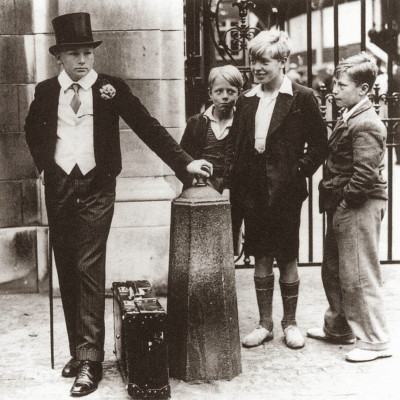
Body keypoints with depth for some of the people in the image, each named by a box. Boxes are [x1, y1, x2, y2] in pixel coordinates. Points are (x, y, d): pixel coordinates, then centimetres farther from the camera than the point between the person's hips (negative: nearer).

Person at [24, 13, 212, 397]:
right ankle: (78, 350, 18)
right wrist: (45, 163, 8)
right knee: (66, 272, 7)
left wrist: (184, 162, -9)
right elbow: (32, 130, 23)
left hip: (96, 188, -3)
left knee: (89, 269, -10)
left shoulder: (111, 88, -2)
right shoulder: (45, 91, 6)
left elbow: (147, 126, -2)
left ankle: (90, 360, -8)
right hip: (58, 188, 3)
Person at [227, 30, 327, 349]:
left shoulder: (302, 98, -4)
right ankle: (265, 323, 21)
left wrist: (301, 170, -11)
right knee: (261, 259, 10)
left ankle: (290, 323, 21)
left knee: (288, 259, 6)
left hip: (286, 191, -4)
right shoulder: (246, 101, 9)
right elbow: (236, 147, 11)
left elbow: (319, 144, -3)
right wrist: (237, 186, 1)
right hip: (253, 191, 4)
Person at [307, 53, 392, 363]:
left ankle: (375, 341, 7)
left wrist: (344, 200, -15)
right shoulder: (348, 119, 13)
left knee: (359, 276, -3)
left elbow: (366, 174, -25)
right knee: (333, 270, 19)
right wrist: (331, 200, 10)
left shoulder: (366, 125, -18)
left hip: (359, 208, -10)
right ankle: (339, 328, 35)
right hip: (342, 208, 10)